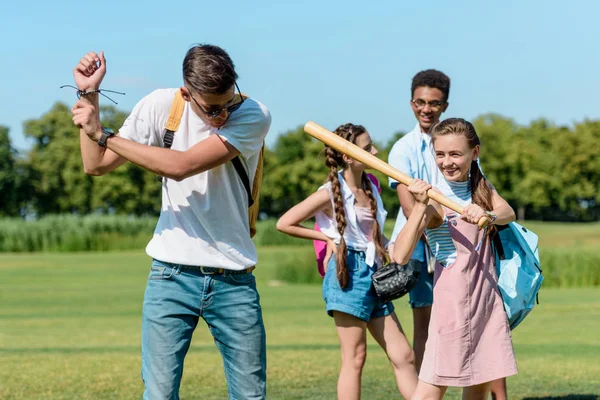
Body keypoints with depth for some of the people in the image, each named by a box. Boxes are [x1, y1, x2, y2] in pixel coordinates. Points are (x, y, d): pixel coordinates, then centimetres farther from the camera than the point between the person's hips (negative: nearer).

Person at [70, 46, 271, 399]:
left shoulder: (254, 115, -11)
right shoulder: (161, 105, -2)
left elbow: (181, 166, -21)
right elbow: (96, 165, 6)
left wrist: (102, 133, -16)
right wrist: (89, 96, -3)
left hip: (235, 279, -1)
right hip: (172, 274, 1)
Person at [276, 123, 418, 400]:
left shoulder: (370, 186, 11)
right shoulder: (331, 193, -8)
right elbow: (284, 223, -7)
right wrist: (328, 238, -6)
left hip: (373, 273, 7)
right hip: (348, 274, -7)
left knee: (403, 356, 5)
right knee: (355, 358, -5)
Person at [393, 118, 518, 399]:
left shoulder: (481, 186, 8)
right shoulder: (434, 199, -13)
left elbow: (508, 212, -11)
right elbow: (400, 255, -24)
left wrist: (489, 216, -32)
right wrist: (420, 206, -32)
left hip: (487, 293, 6)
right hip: (453, 298, -6)